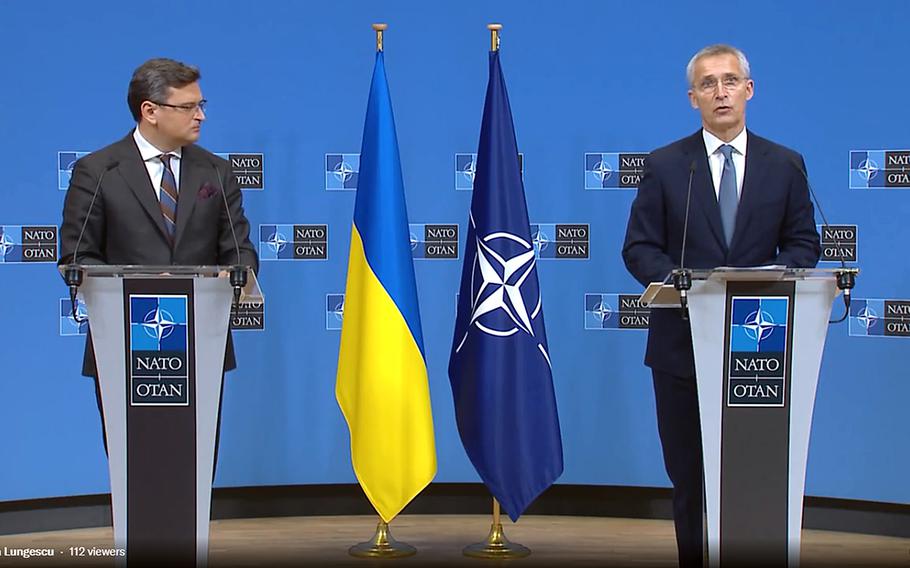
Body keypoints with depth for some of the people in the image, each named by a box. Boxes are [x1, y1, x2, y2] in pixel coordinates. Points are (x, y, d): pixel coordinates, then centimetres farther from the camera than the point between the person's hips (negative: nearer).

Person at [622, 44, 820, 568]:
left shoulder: (785, 165, 7)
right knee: (689, 474, 7)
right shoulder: (665, 166, 3)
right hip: (684, 342, 0)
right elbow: (639, 248, 0)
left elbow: (804, 243, 7)